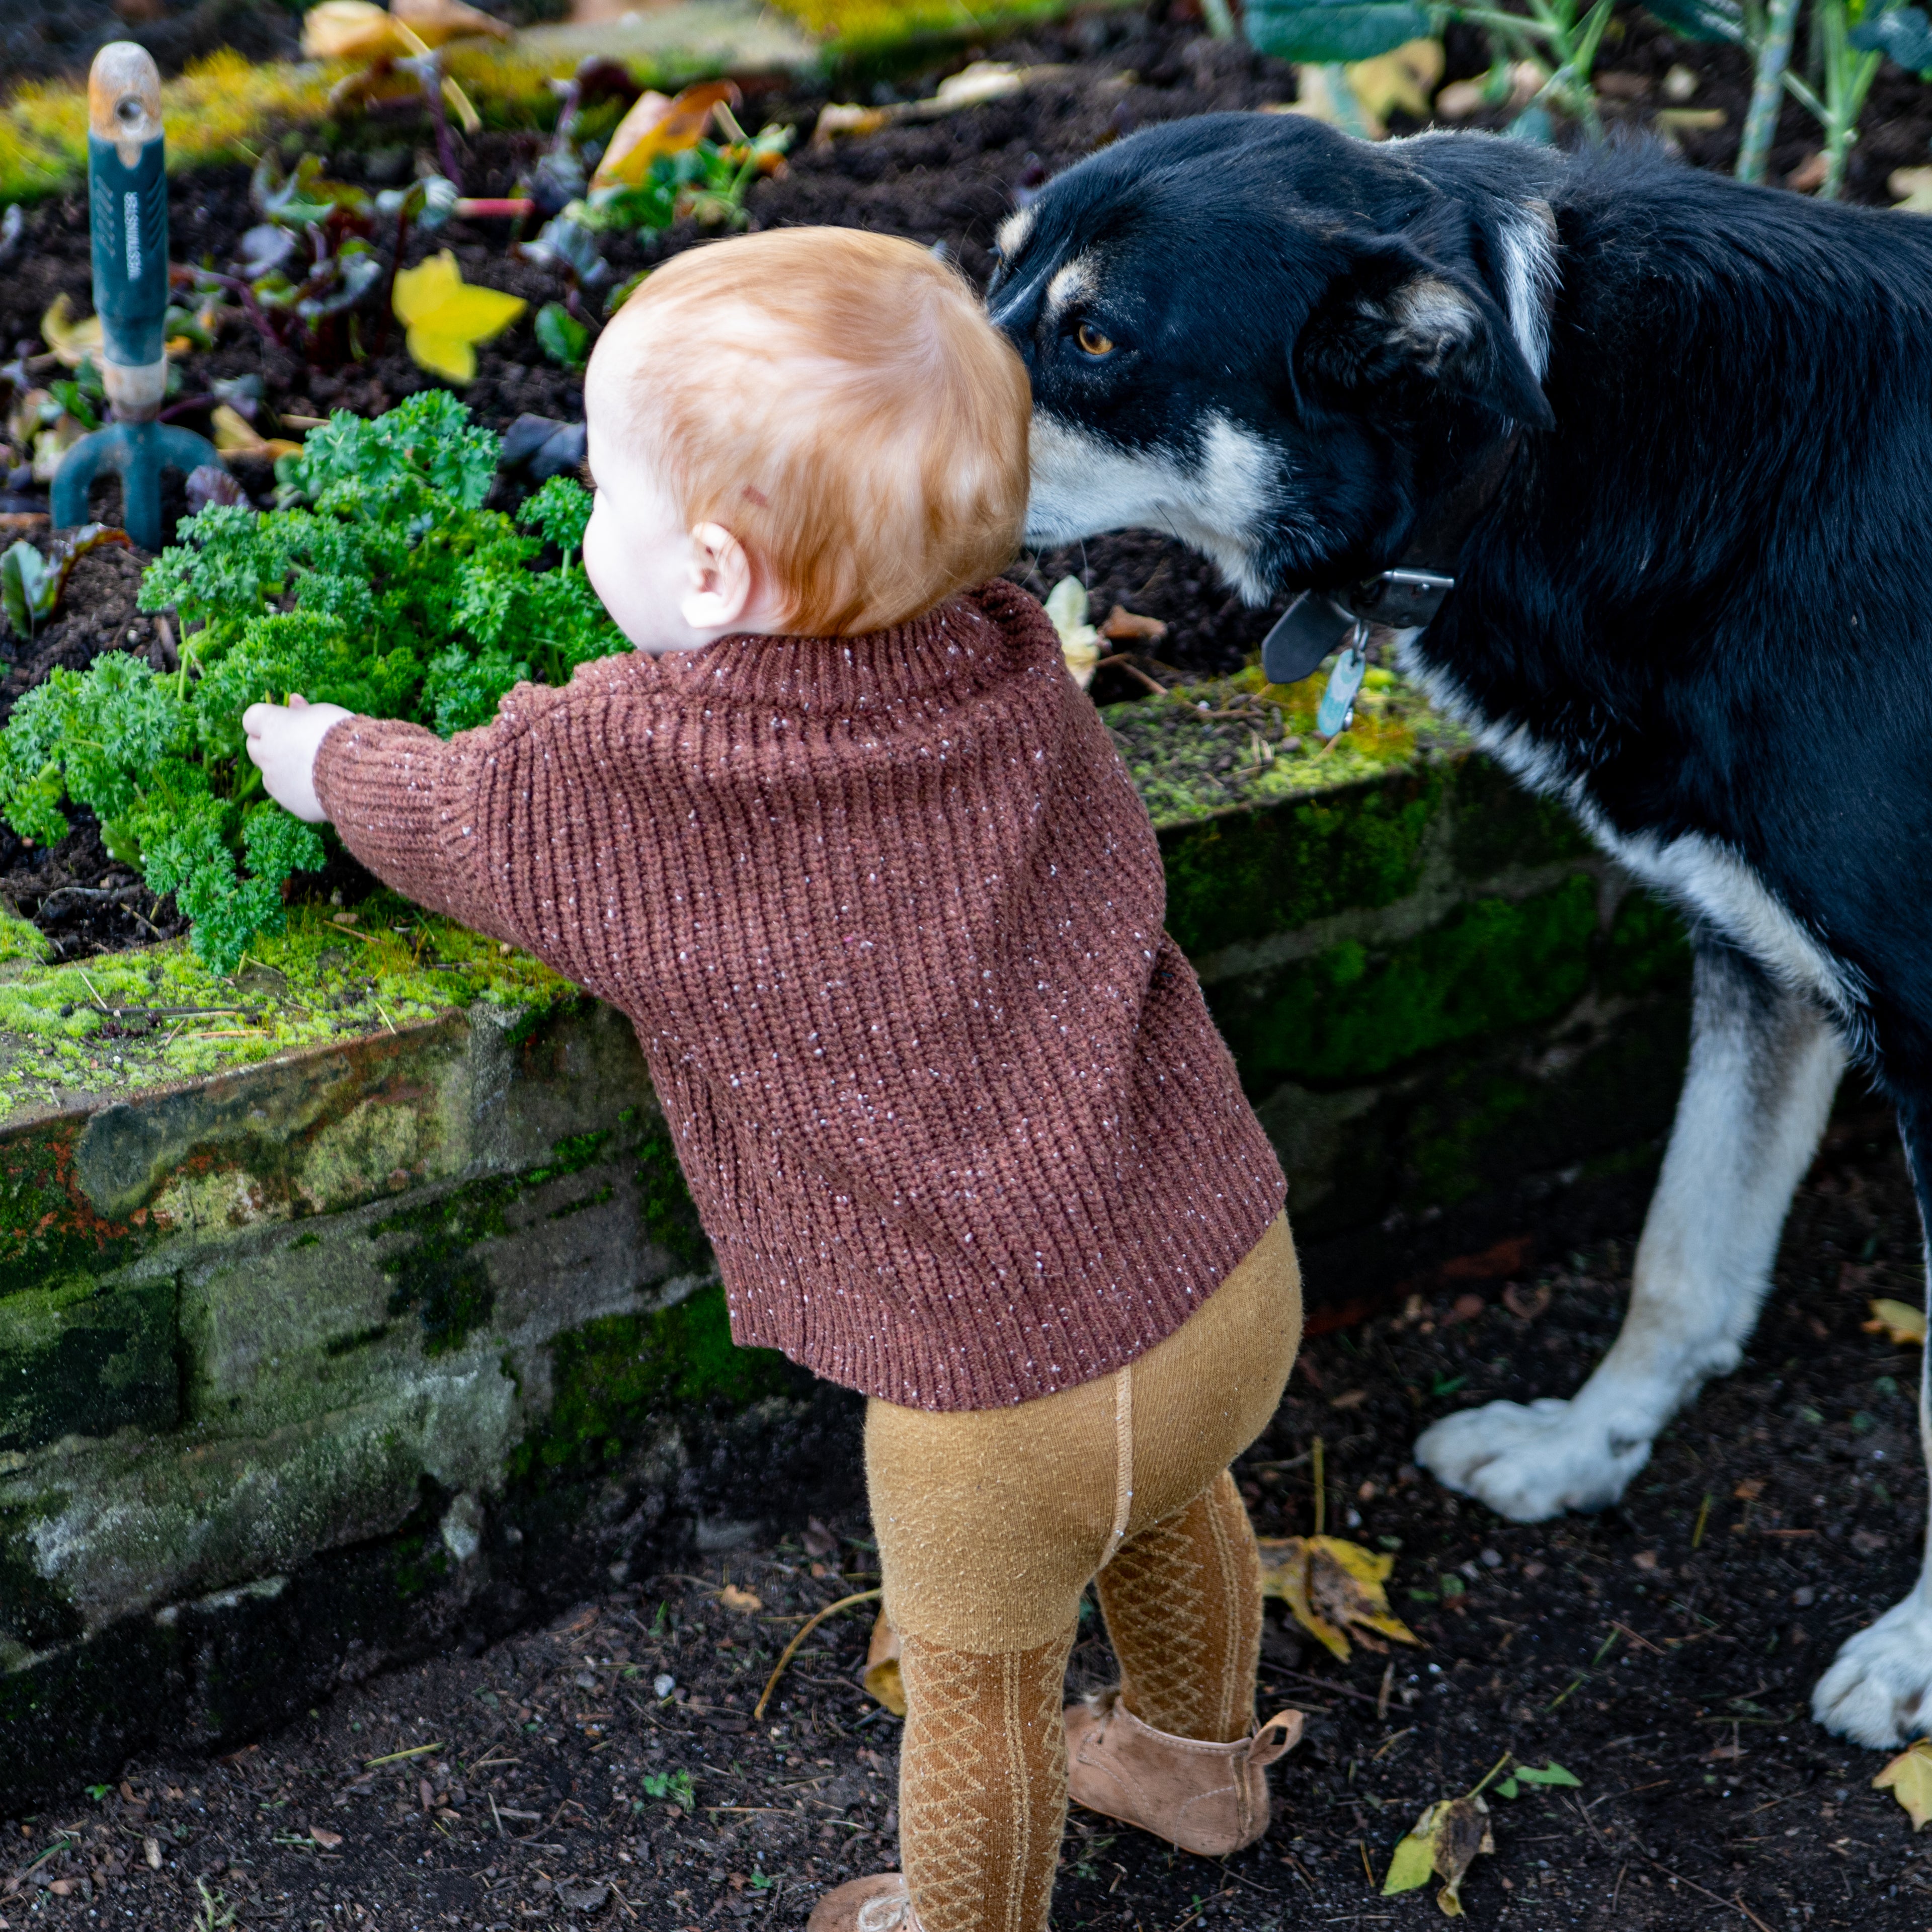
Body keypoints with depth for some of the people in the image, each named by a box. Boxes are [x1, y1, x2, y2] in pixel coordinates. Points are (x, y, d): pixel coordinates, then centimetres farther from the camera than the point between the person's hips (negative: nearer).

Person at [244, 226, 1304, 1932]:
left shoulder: (596, 786, -19)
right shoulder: (1006, 659, -5)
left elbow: (430, 815, 5)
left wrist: (315, 752, 26)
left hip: (1009, 1389, -6)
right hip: (1242, 1274, 6)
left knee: (976, 1685, 23)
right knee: (1171, 1512, 37)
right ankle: (1200, 1757, 65)